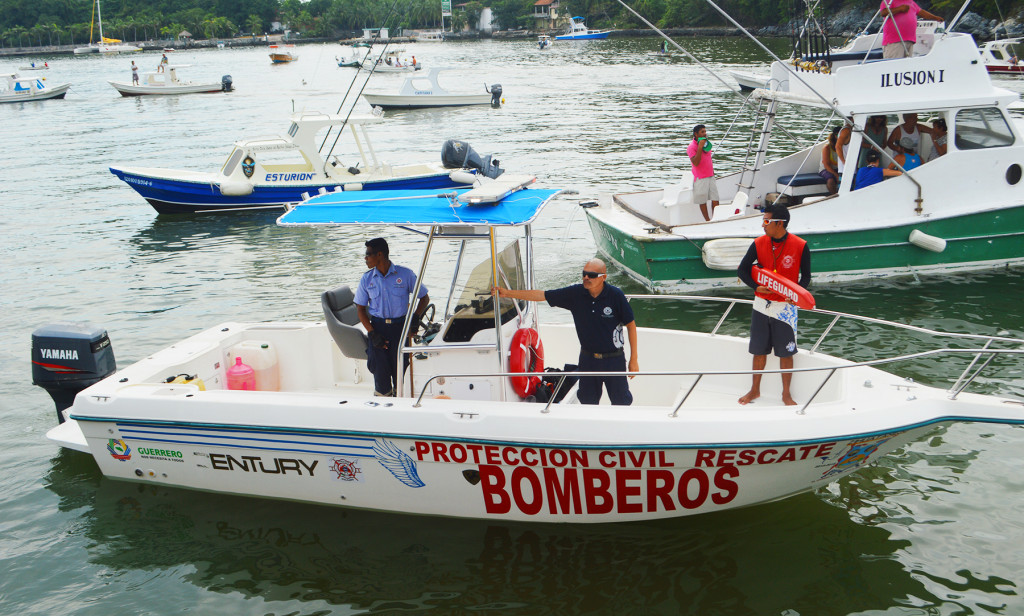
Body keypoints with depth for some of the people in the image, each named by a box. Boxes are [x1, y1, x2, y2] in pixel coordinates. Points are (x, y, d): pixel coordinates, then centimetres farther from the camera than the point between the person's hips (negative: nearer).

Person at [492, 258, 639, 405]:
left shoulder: (616, 295, -13)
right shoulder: (575, 293, -6)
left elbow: (631, 325, -5)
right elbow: (541, 295, -3)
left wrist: (634, 359, -5)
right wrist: (507, 293, -8)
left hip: (613, 360, -3)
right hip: (587, 359, 3)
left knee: (621, 402, 4)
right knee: (587, 401, 14)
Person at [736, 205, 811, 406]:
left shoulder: (800, 246, -10)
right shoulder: (759, 244, -3)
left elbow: (806, 276, -1)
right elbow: (742, 270, 3)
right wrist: (756, 287, -15)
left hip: (786, 307, -2)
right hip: (762, 304, 3)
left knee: (786, 352, 4)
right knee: (759, 350, 12)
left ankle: (786, 394, 20)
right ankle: (755, 390, 28)